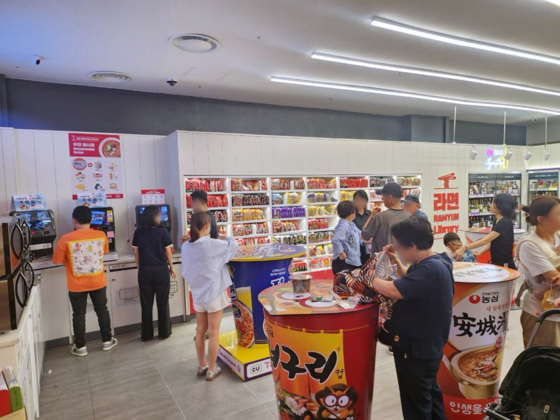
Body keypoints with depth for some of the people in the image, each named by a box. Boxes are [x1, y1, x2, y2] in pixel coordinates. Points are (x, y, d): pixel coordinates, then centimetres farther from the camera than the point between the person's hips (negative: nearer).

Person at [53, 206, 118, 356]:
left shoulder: (65, 239, -16)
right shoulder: (101, 235, -8)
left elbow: (57, 261, -4)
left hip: (77, 286, -2)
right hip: (98, 282, 2)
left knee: (78, 315, 14)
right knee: (102, 311, 17)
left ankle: (80, 347, 26)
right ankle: (107, 341, 29)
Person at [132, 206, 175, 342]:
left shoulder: (138, 232, 0)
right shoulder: (163, 232, -9)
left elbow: (136, 254, 3)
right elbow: (168, 252, -4)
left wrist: (140, 269, 13)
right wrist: (171, 268, 8)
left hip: (145, 271, 3)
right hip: (161, 270, -2)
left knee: (146, 304, 11)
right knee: (163, 303, 9)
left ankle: (147, 334, 19)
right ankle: (164, 332, 18)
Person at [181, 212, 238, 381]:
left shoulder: (186, 247, -4)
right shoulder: (211, 244, -21)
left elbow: (186, 271, 8)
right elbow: (233, 245, -6)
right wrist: (228, 238, 14)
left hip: (197, 294, 6)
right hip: (214, 293, -6)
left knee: (201, 330, 18)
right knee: (213, 333, 7)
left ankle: (202, 366, 33)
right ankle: (211, 370, 19)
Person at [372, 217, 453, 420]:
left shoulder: (431, 269, -30)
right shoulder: (431, 263, 2)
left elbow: (394, 290, -35)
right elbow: (409, 282, 18)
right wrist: (397, 262, 4)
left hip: (417, 349, -10)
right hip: (424, 345, 10)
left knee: (416, 403, 8)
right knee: (429, 392, 28)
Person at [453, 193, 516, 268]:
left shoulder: (505, 222, -19)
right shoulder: (497, 221, 9)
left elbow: (486, 240, -28)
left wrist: (464, 248, -36)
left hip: (505, 265, -8)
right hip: (495, 263, 8)